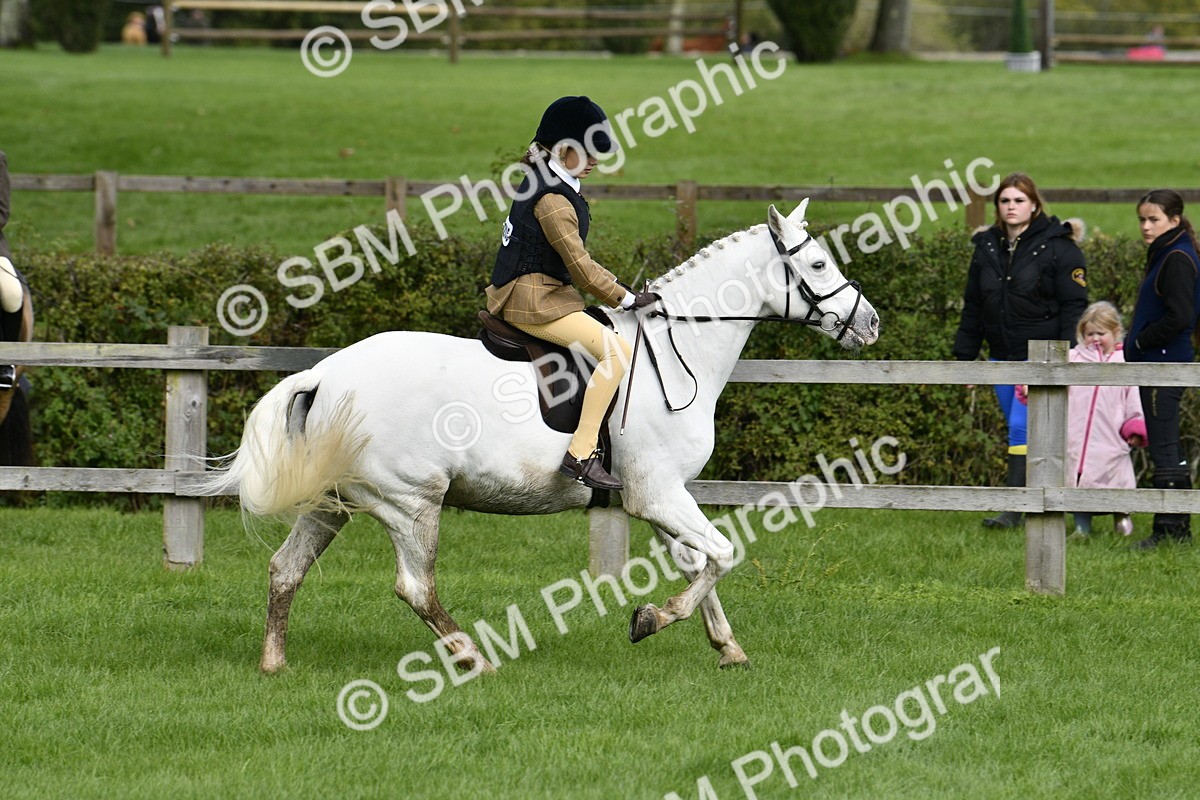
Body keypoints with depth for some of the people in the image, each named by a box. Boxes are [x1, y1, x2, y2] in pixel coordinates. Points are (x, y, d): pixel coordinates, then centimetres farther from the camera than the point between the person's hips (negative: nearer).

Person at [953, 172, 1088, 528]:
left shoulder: (1058, 247, -8)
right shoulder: (987, 248, 10)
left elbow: (1074, 305, -9)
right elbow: (973, 306, 17)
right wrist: (964, 355, 14)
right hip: (1003, 357, 7)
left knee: (1022, 426, -15)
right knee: (1020, 431, 10)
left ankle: (1012, 510, -15)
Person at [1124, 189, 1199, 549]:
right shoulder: (1163, 256, 16)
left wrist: (1140, 342, -12)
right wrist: (1134, 346, 10)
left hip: (1165, 364, -11)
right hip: (1156, 364, 11)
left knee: (1163, 448, -8)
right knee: (1169, 448, 14)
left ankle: (1167, 529, -6)